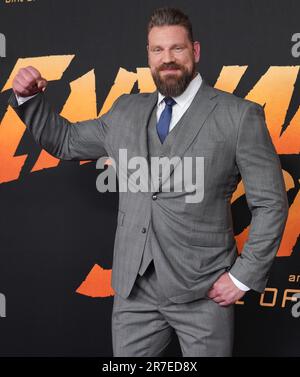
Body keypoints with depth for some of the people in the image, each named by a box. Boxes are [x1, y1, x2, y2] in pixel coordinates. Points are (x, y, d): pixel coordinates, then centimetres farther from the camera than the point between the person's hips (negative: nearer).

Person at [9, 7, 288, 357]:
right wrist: (29, 98, 5)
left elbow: (270, 203, -4)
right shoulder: (126, 111, 9)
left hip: (202, 290, -3)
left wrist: (244, 276, -8)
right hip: (133, 288, 4)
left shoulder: (238, 115, -5)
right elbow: (65, 140, 20)